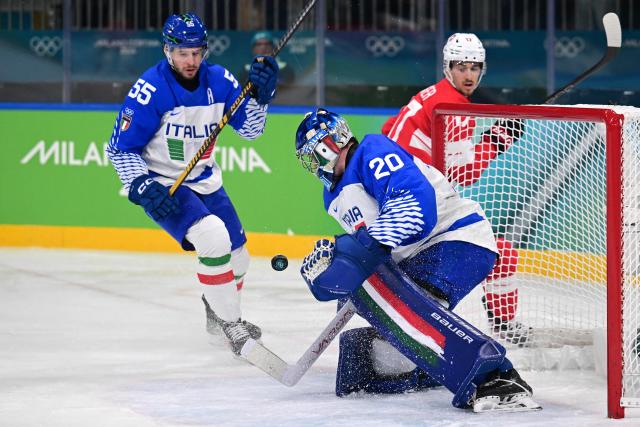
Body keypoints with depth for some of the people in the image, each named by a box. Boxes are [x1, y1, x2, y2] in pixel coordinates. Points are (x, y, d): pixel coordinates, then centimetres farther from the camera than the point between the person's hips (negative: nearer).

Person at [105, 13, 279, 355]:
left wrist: (261, 94, -17)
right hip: (162, 186, -7)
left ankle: (217, 314, 45)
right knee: (214, 238, -28)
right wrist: (142, 186, -27)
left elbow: (250, 129, 0)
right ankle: (229, 325, -14)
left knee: (237, 259, 14)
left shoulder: (219, 80, -6)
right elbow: (120, 148, -15)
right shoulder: (150, 89, -21)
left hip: (204, 182, 7)